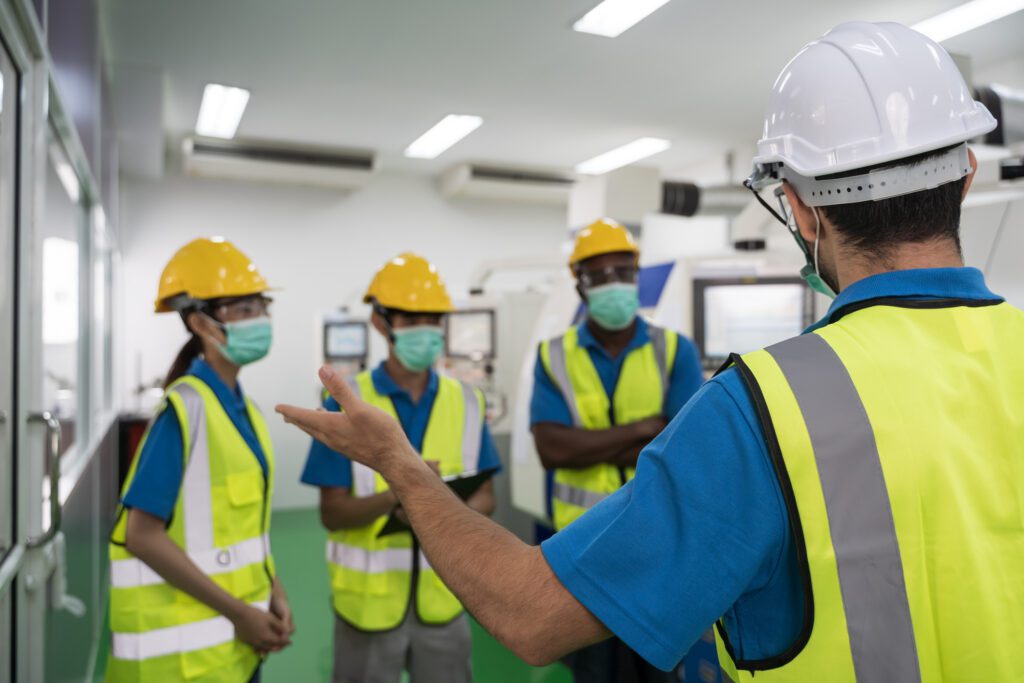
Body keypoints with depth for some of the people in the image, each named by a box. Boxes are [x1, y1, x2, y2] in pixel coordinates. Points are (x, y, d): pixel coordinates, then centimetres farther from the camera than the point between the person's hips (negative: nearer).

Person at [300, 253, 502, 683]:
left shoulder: (466, 402, 1)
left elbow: (485, 498, 4)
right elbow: (332, 513, -9)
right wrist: (396, 496, -28)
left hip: (442, 597, 3)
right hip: (368, 600, -2)